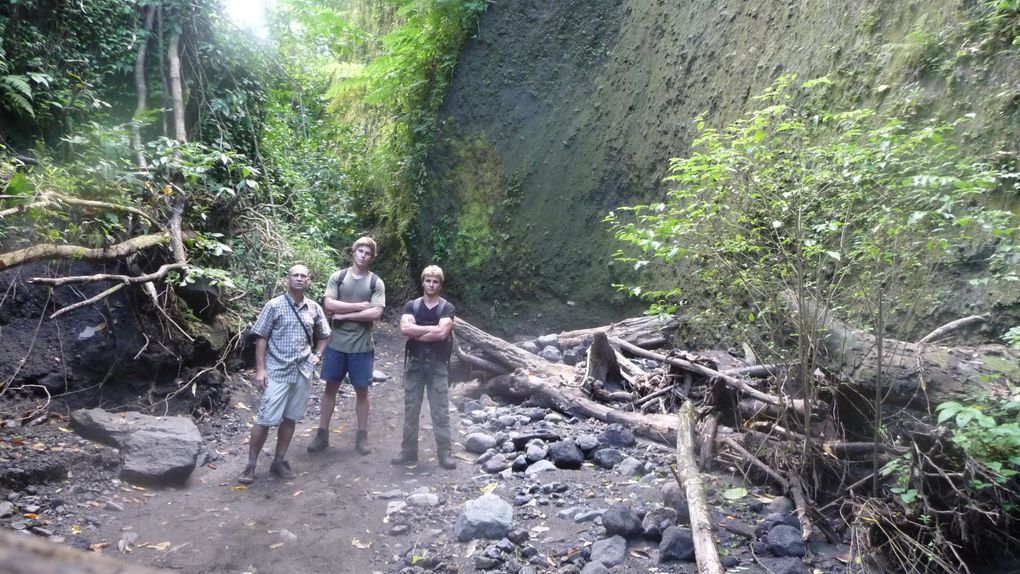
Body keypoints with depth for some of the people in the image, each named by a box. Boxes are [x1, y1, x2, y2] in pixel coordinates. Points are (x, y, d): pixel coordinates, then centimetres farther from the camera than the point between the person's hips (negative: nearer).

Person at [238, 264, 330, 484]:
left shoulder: (314, 309, 5)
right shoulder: (274, 305, -6)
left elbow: (323, 336, 20)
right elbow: (261, 338, -4)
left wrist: (317, 354, 4)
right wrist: (260, 369, -10)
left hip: (303, 372, 4)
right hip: (276, 371, -4)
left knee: (290, 419, 12)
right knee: (265, 420, -2)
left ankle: (279, 461, 25)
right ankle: (250, 465, 12)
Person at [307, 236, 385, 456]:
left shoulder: (376, 282, -2)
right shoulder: (337, 277, 2)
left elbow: (376, 314, -13)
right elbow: (329, 305, -10)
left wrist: (345, 315, -13)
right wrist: (360, 306, -14)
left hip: (362, 346, -1)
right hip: (336, 343, 1)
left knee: (362, 391, 7)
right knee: (330, 387, 10)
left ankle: (362, 436, 19)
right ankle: (322, 434, 21)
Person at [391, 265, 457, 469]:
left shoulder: (447, 308, -1)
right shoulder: (412, 305, 5)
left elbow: (442, 333, -17)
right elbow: (404, 328, -13)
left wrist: (416, 334, -10)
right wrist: (431, 328, -14)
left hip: (438, 364, -2)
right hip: (414, 363, 2)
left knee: (441, 411, 1)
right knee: (411, 409, 7)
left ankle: (445, 453, 8)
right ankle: (408, 452, 17)